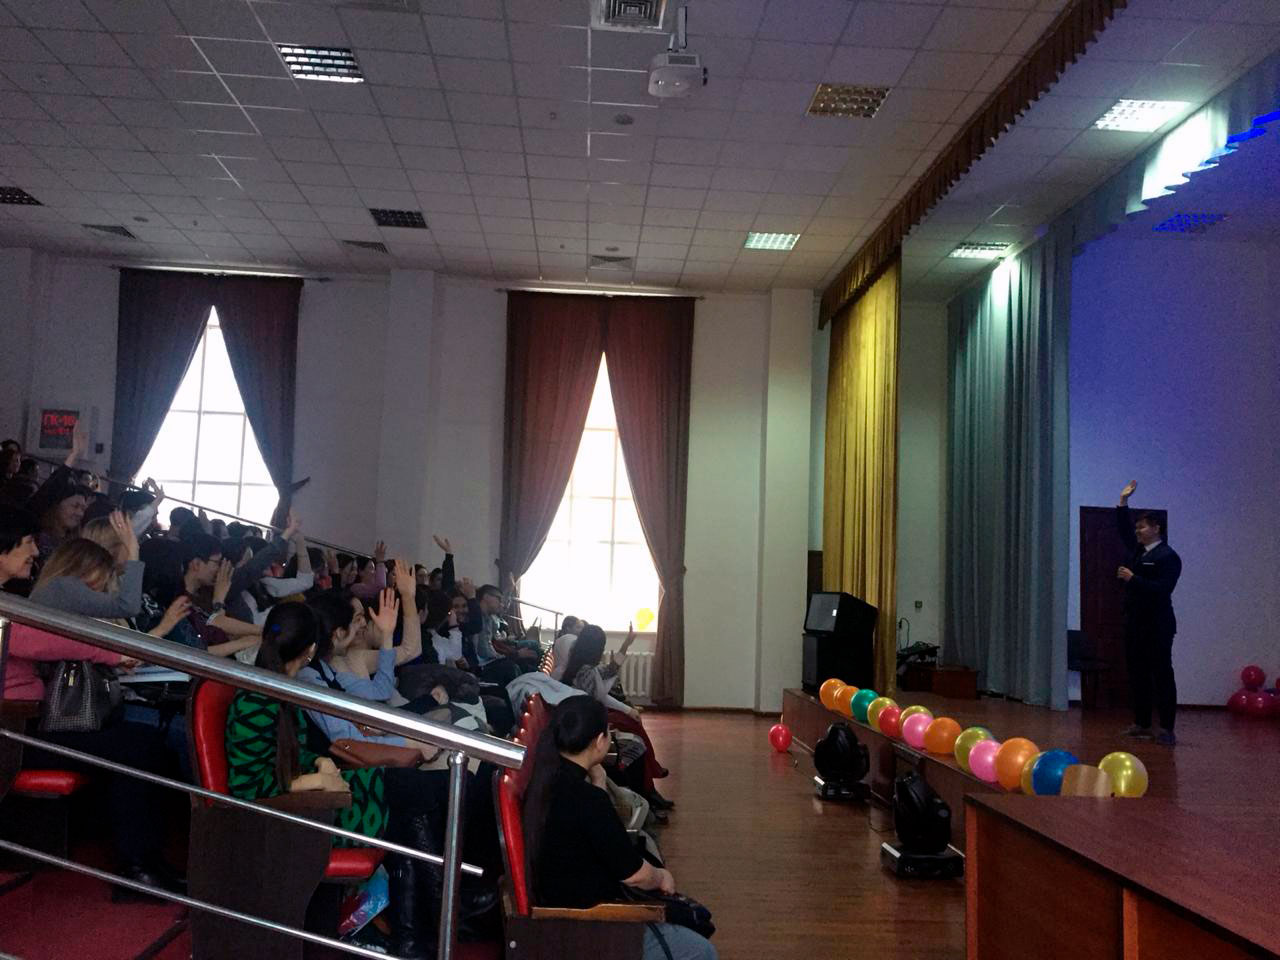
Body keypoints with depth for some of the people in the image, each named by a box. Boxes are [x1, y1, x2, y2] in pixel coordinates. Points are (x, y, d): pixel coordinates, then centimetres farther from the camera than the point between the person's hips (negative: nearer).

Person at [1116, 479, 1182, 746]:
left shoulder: (1168, 557, -11)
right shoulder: (1138, 550, 13)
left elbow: (1162, 589, -20)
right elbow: (1123, 529, 24)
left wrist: (1133, 579, -21)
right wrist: (1123, 501, 16)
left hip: (1157, 626, -8)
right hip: (1135, 623, 8)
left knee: (1162, 675, -5)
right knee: (1137, 674, 11)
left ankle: (1167, 729, -3)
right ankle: (1142, 724, 19)